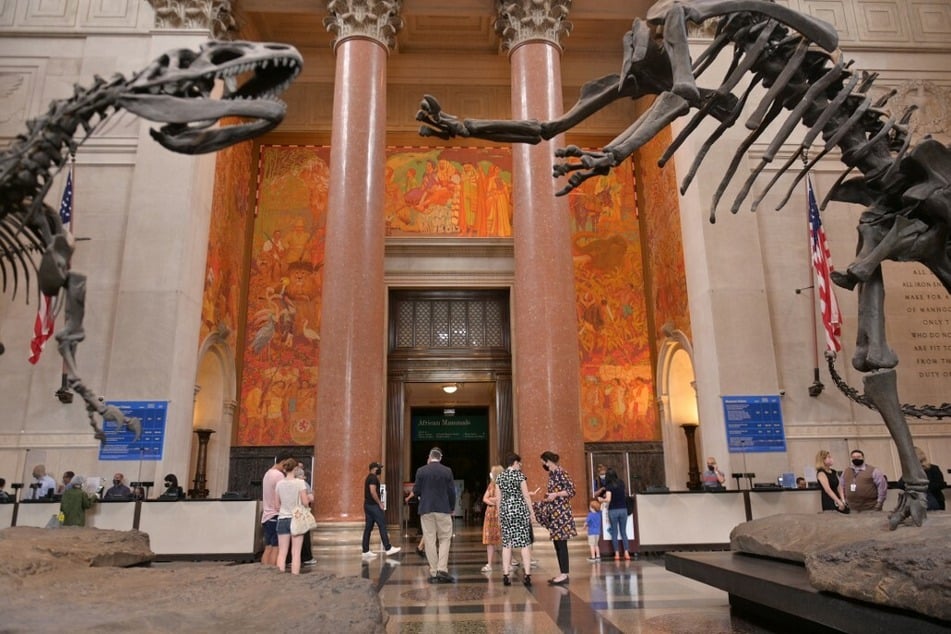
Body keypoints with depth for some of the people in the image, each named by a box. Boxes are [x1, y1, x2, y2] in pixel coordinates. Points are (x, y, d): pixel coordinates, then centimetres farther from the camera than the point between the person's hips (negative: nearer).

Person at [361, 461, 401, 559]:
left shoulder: (369, 477, 19)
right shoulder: (373, 478, -13)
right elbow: (373, 492, -22)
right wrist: (380, 503, -15)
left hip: (368, 505, 10)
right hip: (373, 506, -10)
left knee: (368, 528, 8)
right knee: (382, 526, -5)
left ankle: (366, 551, 9)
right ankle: (388, 548, -2)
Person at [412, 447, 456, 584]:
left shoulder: (421, 471, -2)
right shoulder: (447, 471, -2)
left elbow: (416, 491, 0)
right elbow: (452, 492, 0)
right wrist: (451, 508, 12)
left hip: (426, 509, 0)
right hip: (443, 509, 0)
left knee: (430, 540, 5)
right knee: (445, 539, 9)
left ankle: (433, 573, 8)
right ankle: (442, 569, -3)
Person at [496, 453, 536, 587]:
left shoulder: (499, 477, 8)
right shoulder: (519, 475, -4)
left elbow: (499, 498, 10)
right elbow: (526, 496, -5)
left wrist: (499, 516, 16)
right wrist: (532, 512, 2)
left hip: (505, 510, 4)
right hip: (520, 509, -4)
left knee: (506, 544, 6)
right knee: (525, 543, 1)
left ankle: (506, 576, 4)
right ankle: (527, 575, -1)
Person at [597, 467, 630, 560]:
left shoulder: (609, 486, -8)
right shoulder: (621, 484, 5)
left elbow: (608, 499, -15)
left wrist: (601, 500, 5)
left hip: (613, 510, -3)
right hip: (623, 509, 3)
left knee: (614, 532, 4)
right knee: (623, 532, 10)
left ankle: (617, 554, 2)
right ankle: (626, 553, 5)